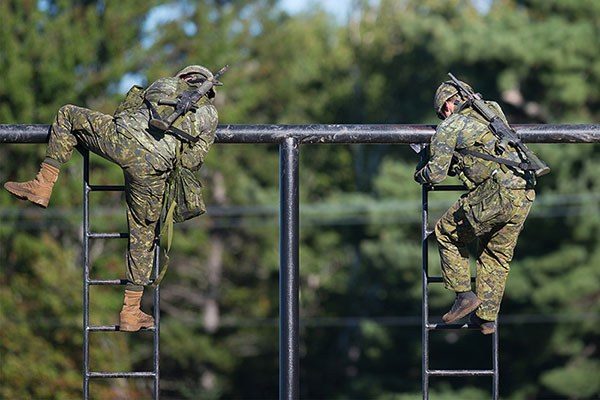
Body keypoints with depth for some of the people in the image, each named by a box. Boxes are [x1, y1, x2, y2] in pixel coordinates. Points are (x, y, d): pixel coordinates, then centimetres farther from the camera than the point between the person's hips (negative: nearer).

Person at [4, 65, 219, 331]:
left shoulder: (165, 85, 28)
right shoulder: (210, 115, 24)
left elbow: (123, 111, 35)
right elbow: (193, 162, 18)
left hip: (123, 140, -1)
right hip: (153, 170, 1)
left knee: (68, 115, 25)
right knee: (143, 238, 15)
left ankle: (42, 187, 14)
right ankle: (130, 312, 15)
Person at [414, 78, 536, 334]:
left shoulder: (449, 128, 5)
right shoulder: (492, 111, 24)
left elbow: (436, 173, 1)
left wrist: (420, 175, 23)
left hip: (493, 193, -6)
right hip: (525, 194, 6)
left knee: (447, 234, 16)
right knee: (497, 255, 21)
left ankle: (464, 295, 11)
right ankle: (487, 318, 22)